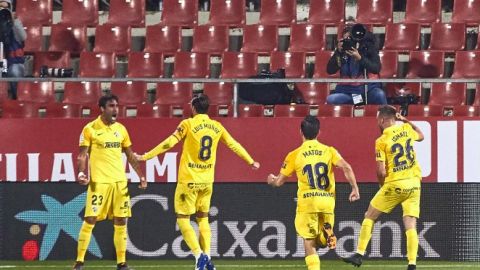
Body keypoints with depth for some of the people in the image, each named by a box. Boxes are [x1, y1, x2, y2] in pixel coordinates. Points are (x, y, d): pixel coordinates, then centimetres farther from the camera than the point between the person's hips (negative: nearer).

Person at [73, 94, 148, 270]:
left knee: (121, 222, 5)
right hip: (99, 181, -5)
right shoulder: (90, 129, -4)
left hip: (120, 181, 5)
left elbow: (130, 155, 18)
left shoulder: (121, 129, 11)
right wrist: (81, 173, -21)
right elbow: (82, 155, -5)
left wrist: (141, 176, 13)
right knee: (90, 220, -7)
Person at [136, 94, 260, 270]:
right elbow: (234, 145, 14)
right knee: (203, 219, 16)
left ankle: (199, 255, -14)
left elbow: (169, 143, -14)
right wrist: (251, 162, 29)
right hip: (207, 181, 5)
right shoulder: (217, 127, 6)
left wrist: (146, 156, -9)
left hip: (188, 180, -5)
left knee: (183, 219, 1)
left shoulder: (188, 124, -9)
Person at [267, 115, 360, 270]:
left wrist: (271, 180, 31)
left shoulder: (294, 155, 3)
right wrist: (355, 189, -2)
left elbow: (279, 182, 8)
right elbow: (346, 167, -9)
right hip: (327, 201, 2)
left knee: (309, 244, 3)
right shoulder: (329, 151, 6)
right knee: (322, 241, 16)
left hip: (307, 201, -2)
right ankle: (327, 235, -17)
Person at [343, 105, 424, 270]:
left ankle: (359, 255, 11)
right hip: (414, 183, 4)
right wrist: (406, 121, 31)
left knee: (369, 217, 12)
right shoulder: (407, 129, 5)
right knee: (411, 226, 2)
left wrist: (382, 185, 7)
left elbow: (381, 172, -12)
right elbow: (421, 136, 30)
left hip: (395, 184, -4)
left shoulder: (381, 141, -9)